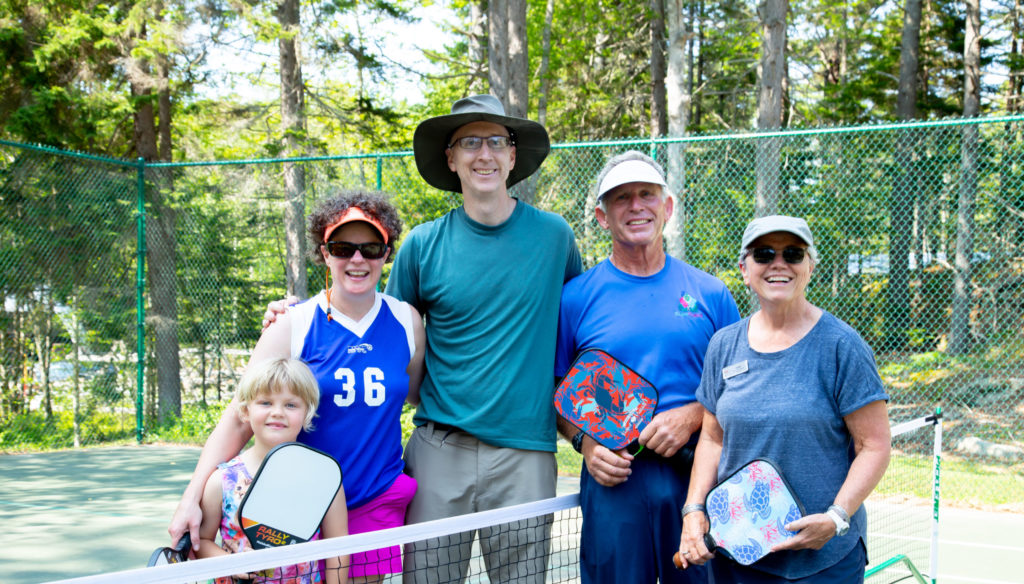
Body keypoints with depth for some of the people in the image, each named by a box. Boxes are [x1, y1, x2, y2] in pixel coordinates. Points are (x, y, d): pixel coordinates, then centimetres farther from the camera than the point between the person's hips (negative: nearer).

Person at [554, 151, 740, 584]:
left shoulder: (710, 294, 7)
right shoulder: (576, 297, 3)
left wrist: (693, 415, -9)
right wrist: (585, 442, -9)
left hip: (698, 475, 1)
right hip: (613, 477, -1)